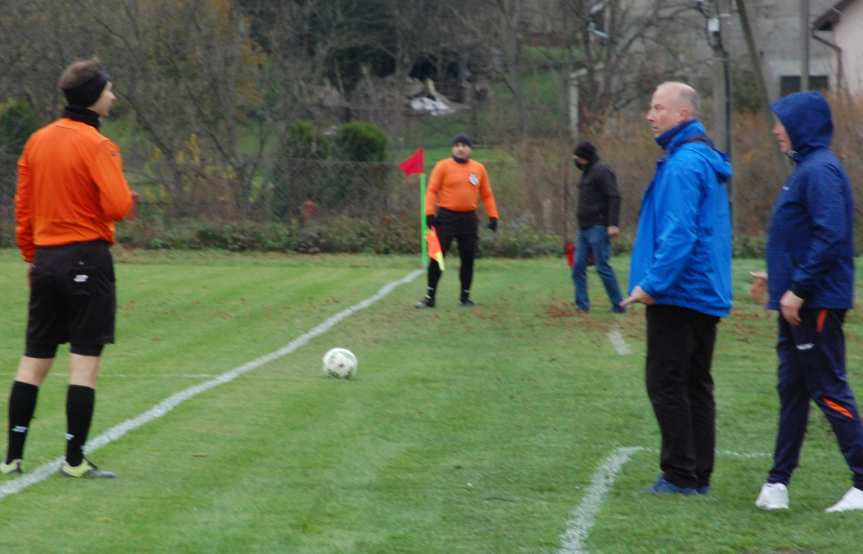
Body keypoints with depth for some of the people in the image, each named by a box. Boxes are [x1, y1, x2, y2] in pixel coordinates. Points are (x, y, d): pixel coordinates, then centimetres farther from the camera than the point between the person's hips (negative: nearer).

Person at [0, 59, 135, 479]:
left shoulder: (37, 141, 9)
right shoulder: (96, 145, -12)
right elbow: (119, 206, -20)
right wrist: (126, 195, 3)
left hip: (45, 259, 7)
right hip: (87, 258, -7)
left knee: (34, 361, 11)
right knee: (85, 362, -2)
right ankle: (75, 460, -2)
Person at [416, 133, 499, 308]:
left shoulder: (479, 169, 8)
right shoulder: (443, 166, -1)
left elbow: (487, 194, 13)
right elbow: (432, 190, -5)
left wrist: (493, 216, 5)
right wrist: (429, 213, -15)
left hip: (469, 219, 3)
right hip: (446, 217, -3)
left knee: (468, 259, 5)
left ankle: (465, 297, 17)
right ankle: (430, 297, 2)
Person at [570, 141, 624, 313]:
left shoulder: (601, 171, -10)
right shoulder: (587, 173, 18)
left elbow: (614, 198, -18)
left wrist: (613, 224, -26)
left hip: (598, 228, -10)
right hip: (584, 228, 10)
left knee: (603, 267, -8)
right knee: (578, 266, 5)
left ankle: (618, 305, -2)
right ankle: (582, 304, 7)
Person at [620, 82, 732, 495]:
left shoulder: (683, 164, -17)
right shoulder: (706, 159, 16)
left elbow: (679, 233, -24)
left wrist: (653, 283, -22)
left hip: (678, 292, -10)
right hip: (707, 295, 10)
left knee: (666, 384, -5)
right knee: (695, 385, 12)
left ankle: (680, 475, -5)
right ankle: (698, 476, 15)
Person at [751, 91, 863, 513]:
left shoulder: (820, 171, -17)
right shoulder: (806, 169, 15)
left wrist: (798, 288, -24)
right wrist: (777, 276, 21)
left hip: (817, 303, -10)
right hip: (798, 303, 10)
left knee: (829, 390, -7)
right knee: (792, 390, 13)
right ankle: (778, 481, 18)